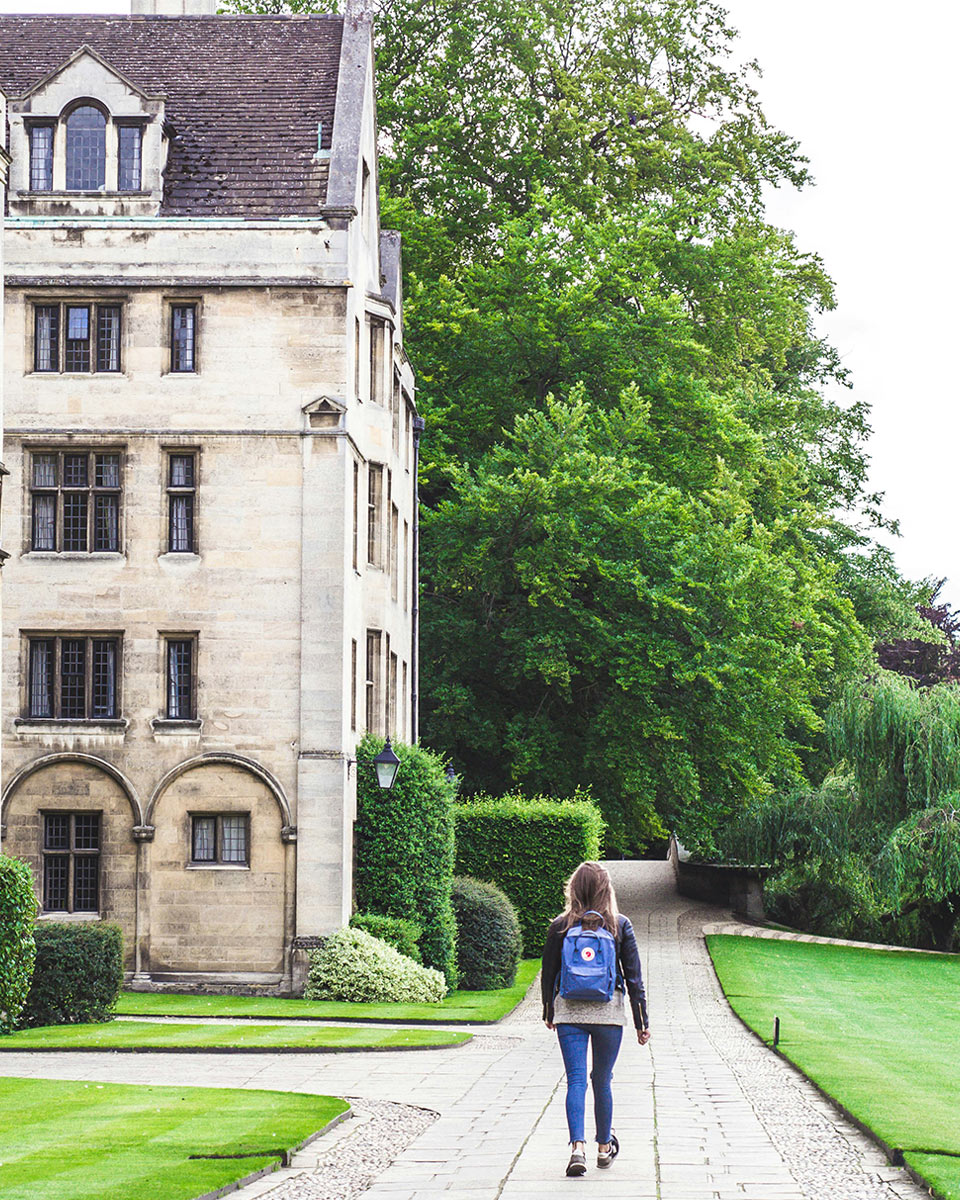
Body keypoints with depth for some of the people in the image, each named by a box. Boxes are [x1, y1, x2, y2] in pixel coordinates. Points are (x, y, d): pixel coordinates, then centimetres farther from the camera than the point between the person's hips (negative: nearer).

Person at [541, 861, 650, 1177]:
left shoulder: (560, 926, -1)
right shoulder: (619, 925, -2)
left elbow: (548, 975, 6)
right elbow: (634, 977, 0)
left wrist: (549, 1014, 20)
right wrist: (642, 1021, 6)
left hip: (569, 1010, 0)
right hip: (609, 1010, 0)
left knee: (576, 1079, -2)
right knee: (602, 1080, 13)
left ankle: (578, 1146, -19)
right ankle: (604, 1147, 26)